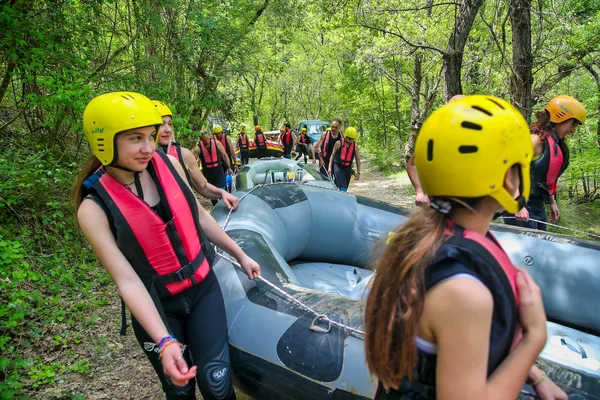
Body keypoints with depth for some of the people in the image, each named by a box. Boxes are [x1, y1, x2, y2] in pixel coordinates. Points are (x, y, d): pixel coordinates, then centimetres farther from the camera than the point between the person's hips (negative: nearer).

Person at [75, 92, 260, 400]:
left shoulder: (167, 164, -9)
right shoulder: (94, 208, -19)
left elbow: (199, 217, 5)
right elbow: (127, 281, -21)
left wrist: (240, 256, 11)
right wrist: (164, 341, -31)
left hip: (203, 288, 2)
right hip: (155, 309, -2)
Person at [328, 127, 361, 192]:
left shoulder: (355, 146, 4)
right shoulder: (338, 144, -4)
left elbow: (358, 159, 8)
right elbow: (332, 155, 3)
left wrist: (358, 172, 5)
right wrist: (330, 167, -2)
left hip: (348, 168, 4)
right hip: (338, 167, -4)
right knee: (343, 188, -17)